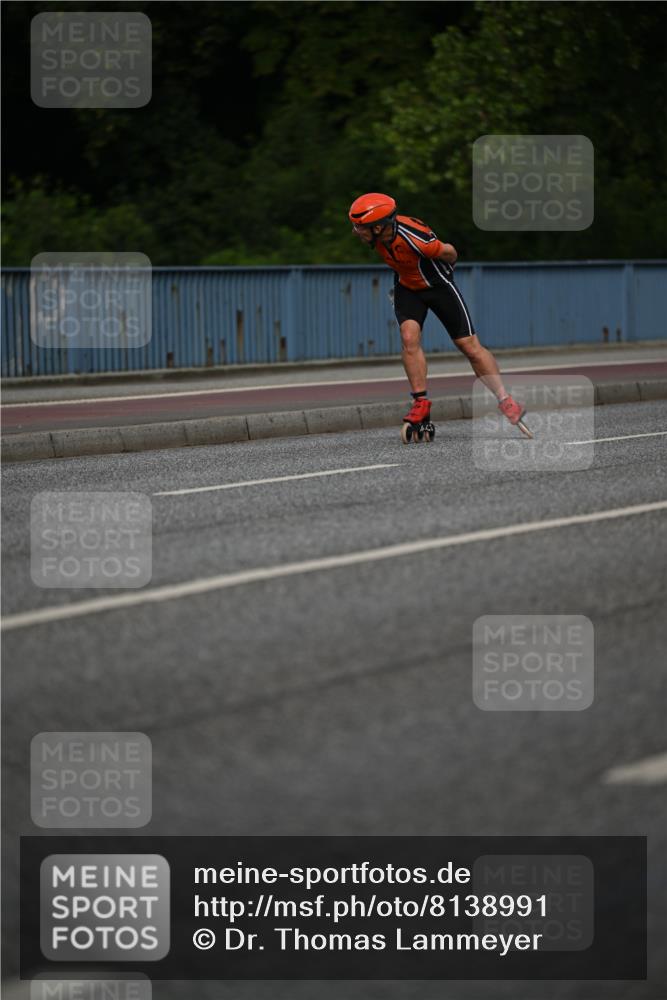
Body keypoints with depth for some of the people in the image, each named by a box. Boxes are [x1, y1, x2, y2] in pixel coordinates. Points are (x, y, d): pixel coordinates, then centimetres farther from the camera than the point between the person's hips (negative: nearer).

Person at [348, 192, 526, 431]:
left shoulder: (413, 237, -37)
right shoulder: (375, 237, -17)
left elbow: (448, 252, -18)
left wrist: (447, 269, 4)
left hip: (438, 285, -5)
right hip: (407, 289, 5)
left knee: (470, 346, -1)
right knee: (409, 338, -18)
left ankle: (505, 401, 10)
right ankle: (421, 402, -9)